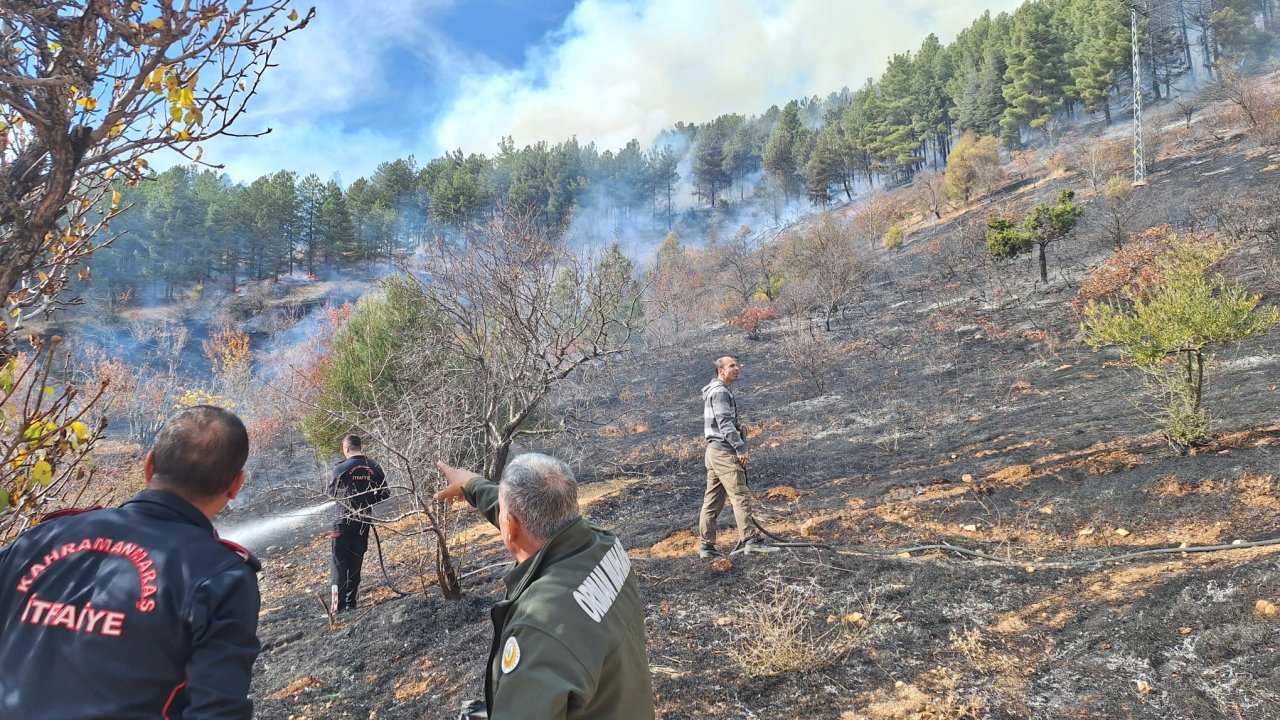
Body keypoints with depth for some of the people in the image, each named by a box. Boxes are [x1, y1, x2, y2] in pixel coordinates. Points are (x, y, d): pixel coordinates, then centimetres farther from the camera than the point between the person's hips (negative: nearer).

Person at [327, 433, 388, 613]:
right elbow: (384, 495, 2)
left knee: (340, 564, 3)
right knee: (356, 563, 14)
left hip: (344, 521, -4)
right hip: (364, 522, 4)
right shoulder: (375, 468, -1)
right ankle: (351, 603, 18)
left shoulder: (341, 468, -12)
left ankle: (337, 606, 0)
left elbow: (331, 493, 3)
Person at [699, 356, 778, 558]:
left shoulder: (713, 391, 22)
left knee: (712, 500, 9)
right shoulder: (720, 391, -10)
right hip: (724, 452, -10)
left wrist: (737, 425, 12)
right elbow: (724, 422, -20)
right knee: (740, 495, -12)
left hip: (714, 452, 10)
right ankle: (750, 539, -16)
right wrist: (741, 448, -23)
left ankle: (706, 546, 11)